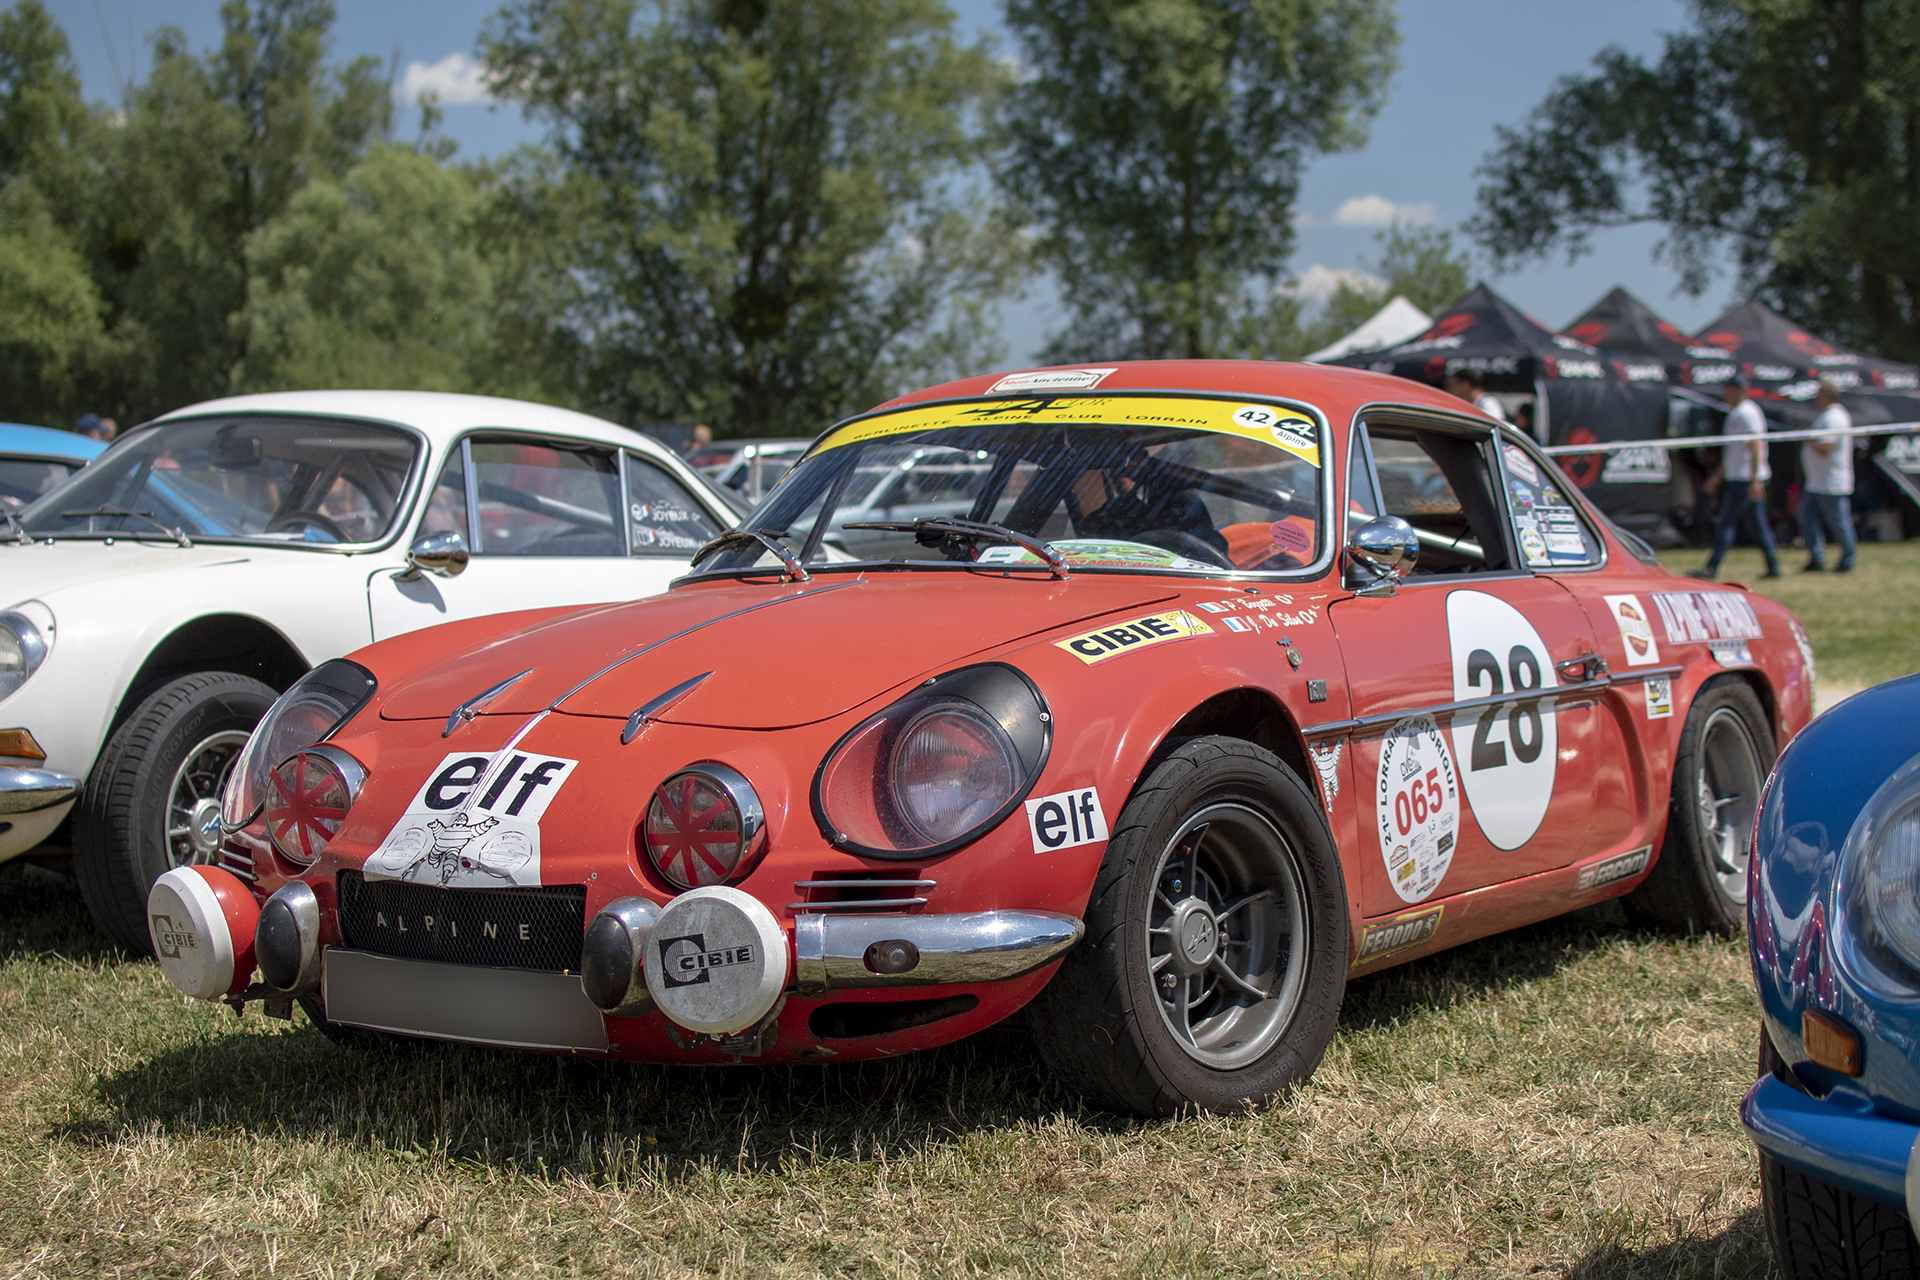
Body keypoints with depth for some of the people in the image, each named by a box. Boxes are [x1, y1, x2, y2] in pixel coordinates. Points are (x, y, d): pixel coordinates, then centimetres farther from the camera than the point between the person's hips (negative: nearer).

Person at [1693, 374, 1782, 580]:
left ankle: (1712, 569, -10)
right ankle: (1773, 567, 11)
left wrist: (1754, 481, -25)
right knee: (1759, 524, 10)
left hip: (1744, 479, -10)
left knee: (1726, 523, -9)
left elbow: (1756, 448, -20)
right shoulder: (1735, 413, 19)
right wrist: (1717, 475, 29)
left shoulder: (1746, 414, -13)